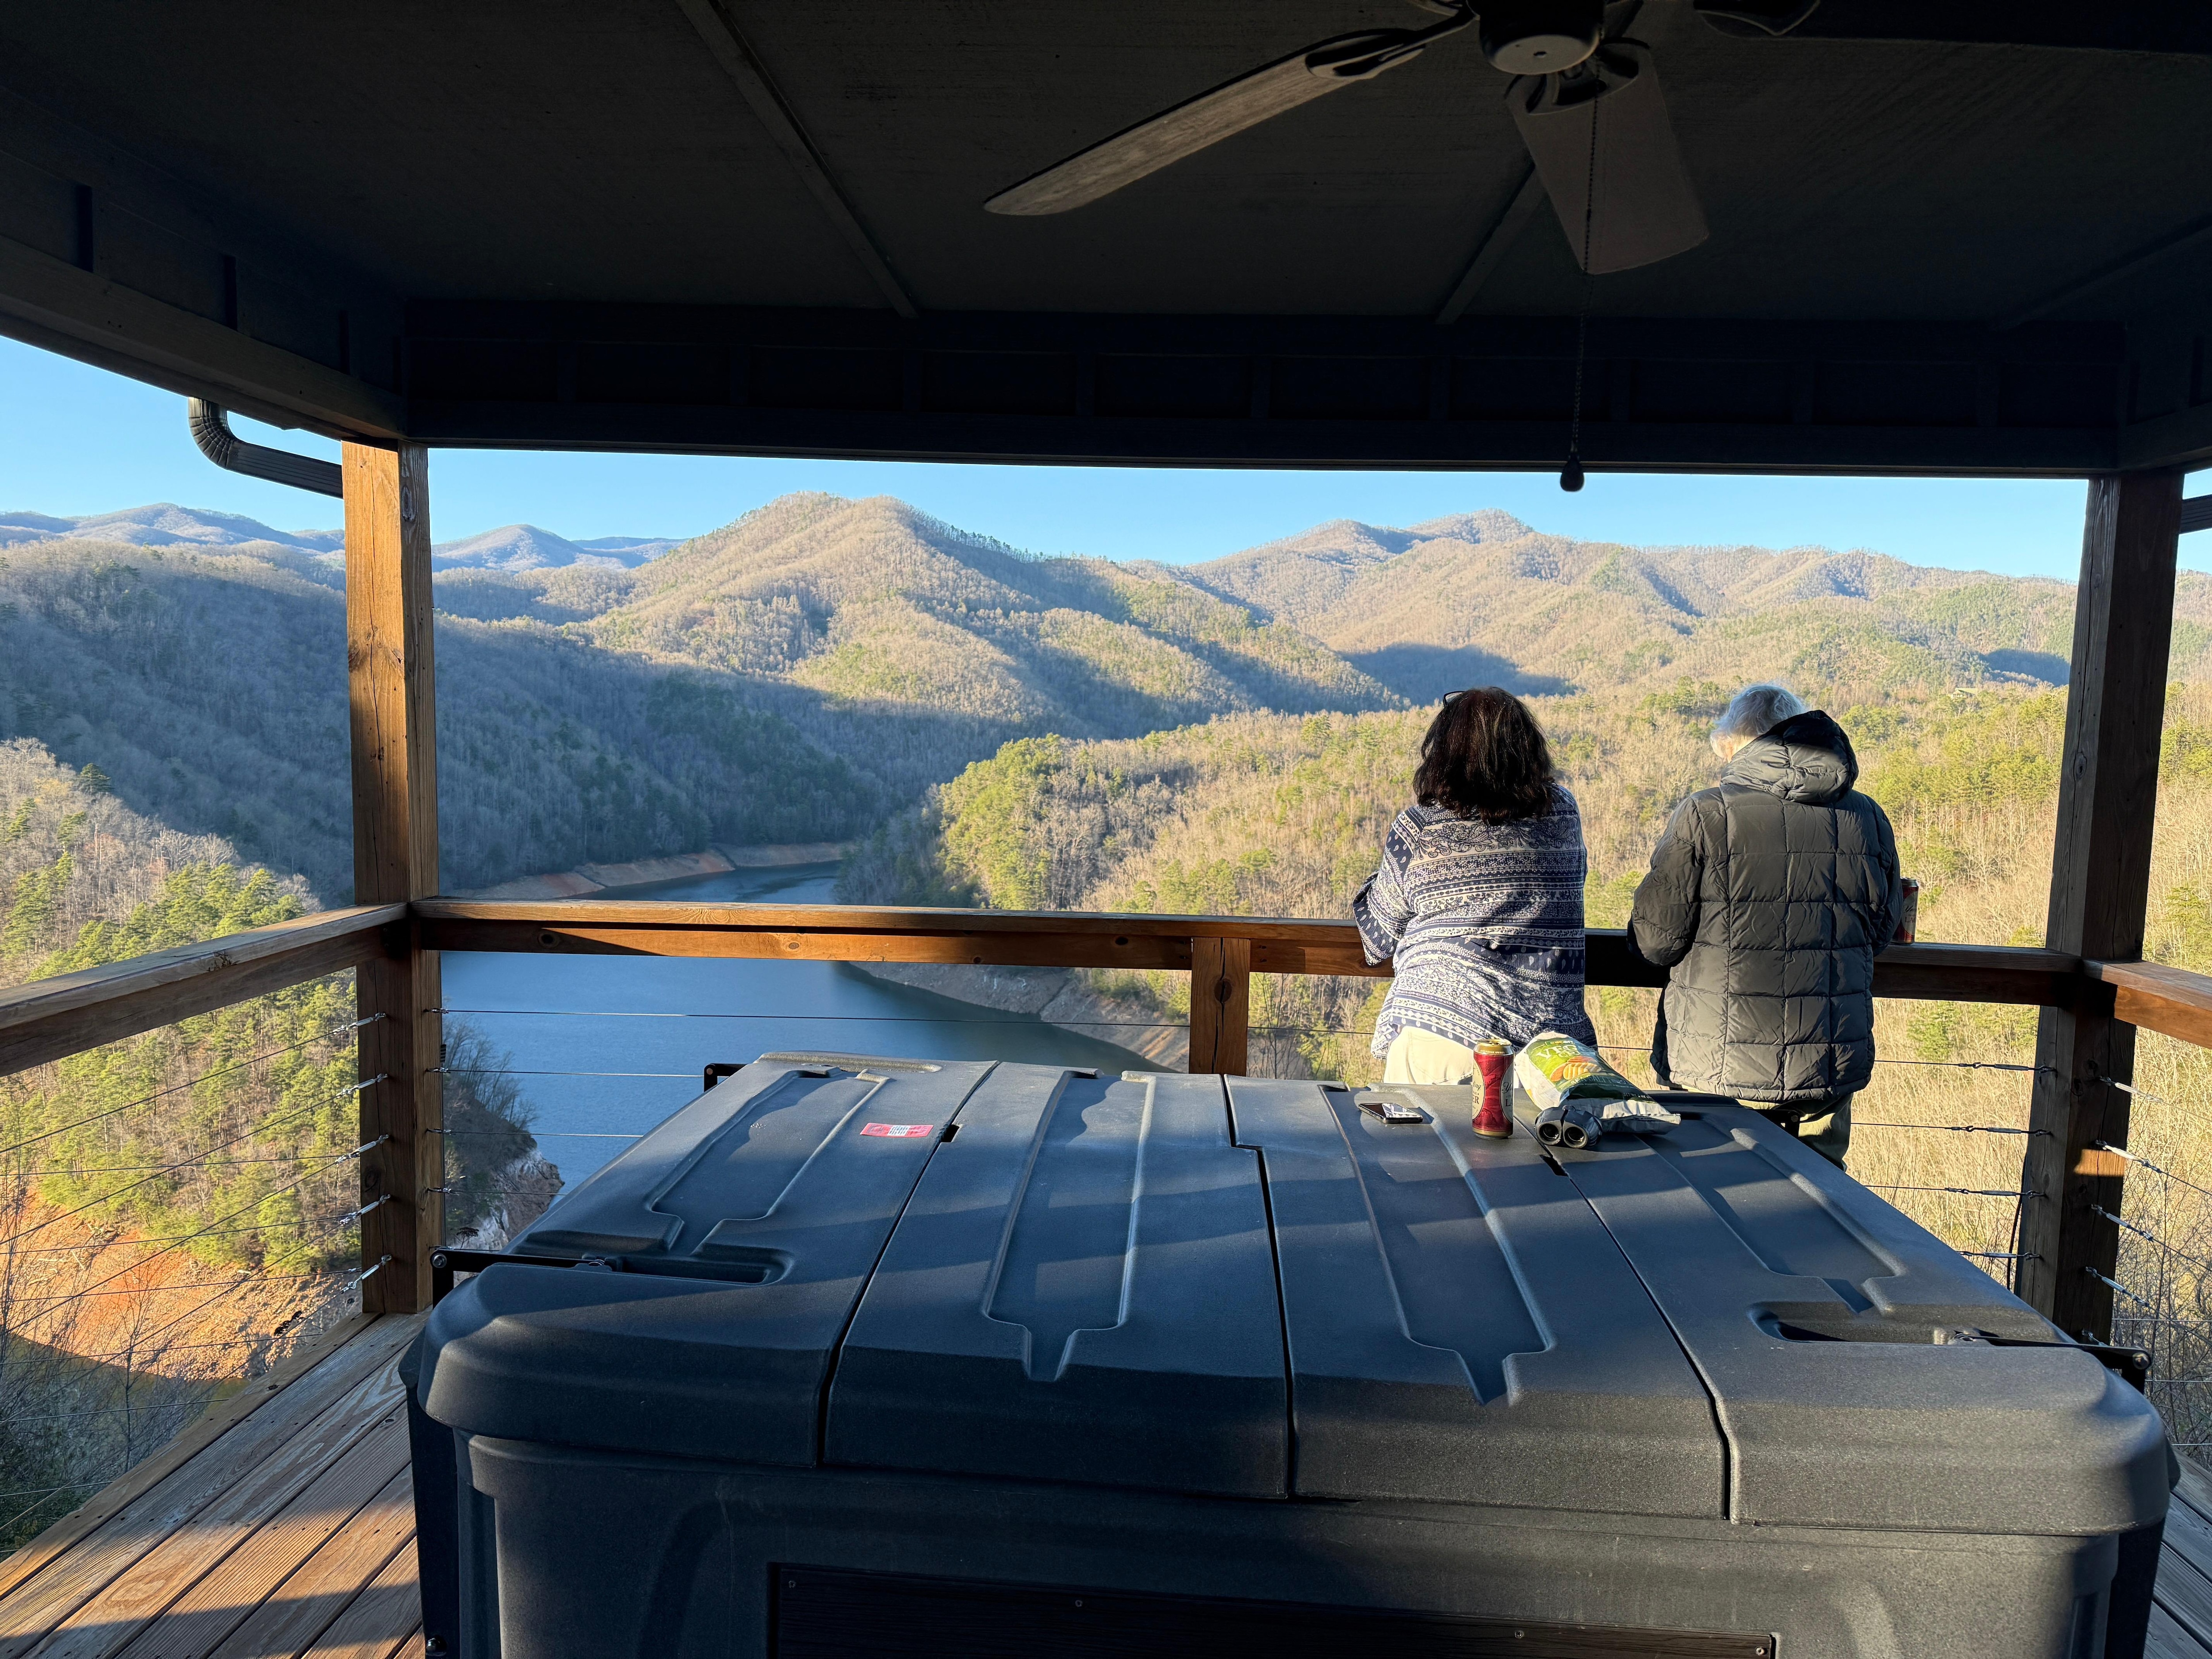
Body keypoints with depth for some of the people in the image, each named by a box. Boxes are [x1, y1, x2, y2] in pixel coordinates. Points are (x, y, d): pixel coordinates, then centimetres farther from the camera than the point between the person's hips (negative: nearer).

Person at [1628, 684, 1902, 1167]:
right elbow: (1879, 932, 13)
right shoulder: (1869, 820, 1)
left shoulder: (1704, 815, -12)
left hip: (1720, 1071, -3)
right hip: (1832, 1070, 4)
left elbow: (1655, 941, -9)